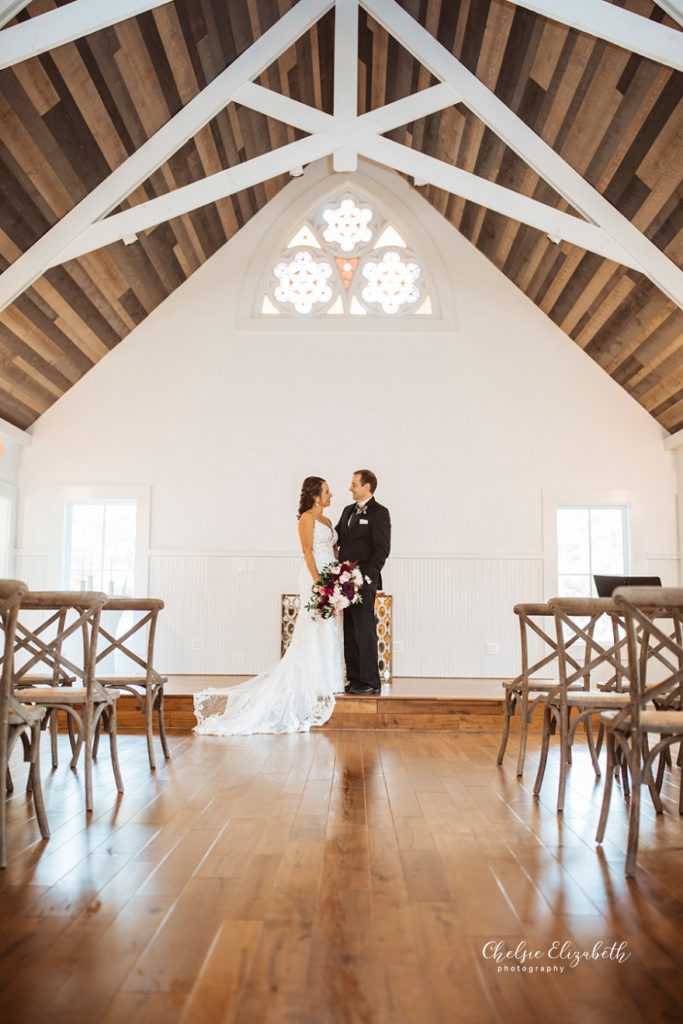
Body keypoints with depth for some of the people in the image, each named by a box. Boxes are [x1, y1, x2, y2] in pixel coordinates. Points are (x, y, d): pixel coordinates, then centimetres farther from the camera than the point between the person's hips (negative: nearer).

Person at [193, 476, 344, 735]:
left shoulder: (326, 520, 18)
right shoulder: (307, 517, -7)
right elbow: (308, 552, -14)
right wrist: (318, 582, -21)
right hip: (315, 578, -9)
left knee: (327, 632, 9)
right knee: (313, 632, -6)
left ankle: (321, 684, 15)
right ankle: (311, 685, 0)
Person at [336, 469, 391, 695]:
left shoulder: (379, 513, -6)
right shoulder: (348, 510, 18)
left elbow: (382, 549, -11)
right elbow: (335, 538, 19)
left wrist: (368, 576, -17)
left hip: (364, 581, -8)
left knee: (365, 631, -5)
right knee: (349, 632, 10)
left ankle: (371, 682, 3)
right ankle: (355, 679, 18)